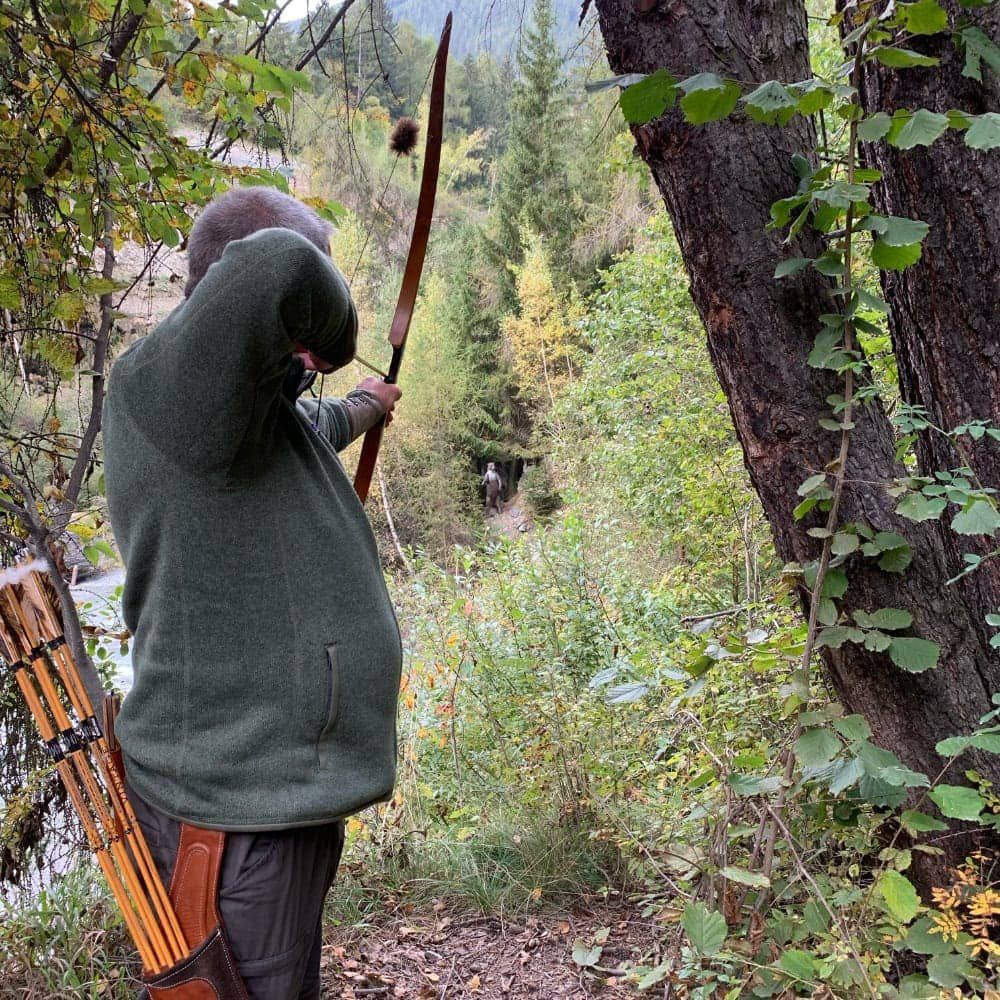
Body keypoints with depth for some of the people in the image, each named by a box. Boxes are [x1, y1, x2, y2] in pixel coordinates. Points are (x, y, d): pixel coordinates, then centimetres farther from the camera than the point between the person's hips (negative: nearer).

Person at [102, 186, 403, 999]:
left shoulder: (254, 409, 10)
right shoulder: (164, 378, -20)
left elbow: (303, 433, 35)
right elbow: (275, 268, -40)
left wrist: (363, 407, 54)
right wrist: (333, 336, -18)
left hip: (271, 781, 10)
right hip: (239, 809, -10)